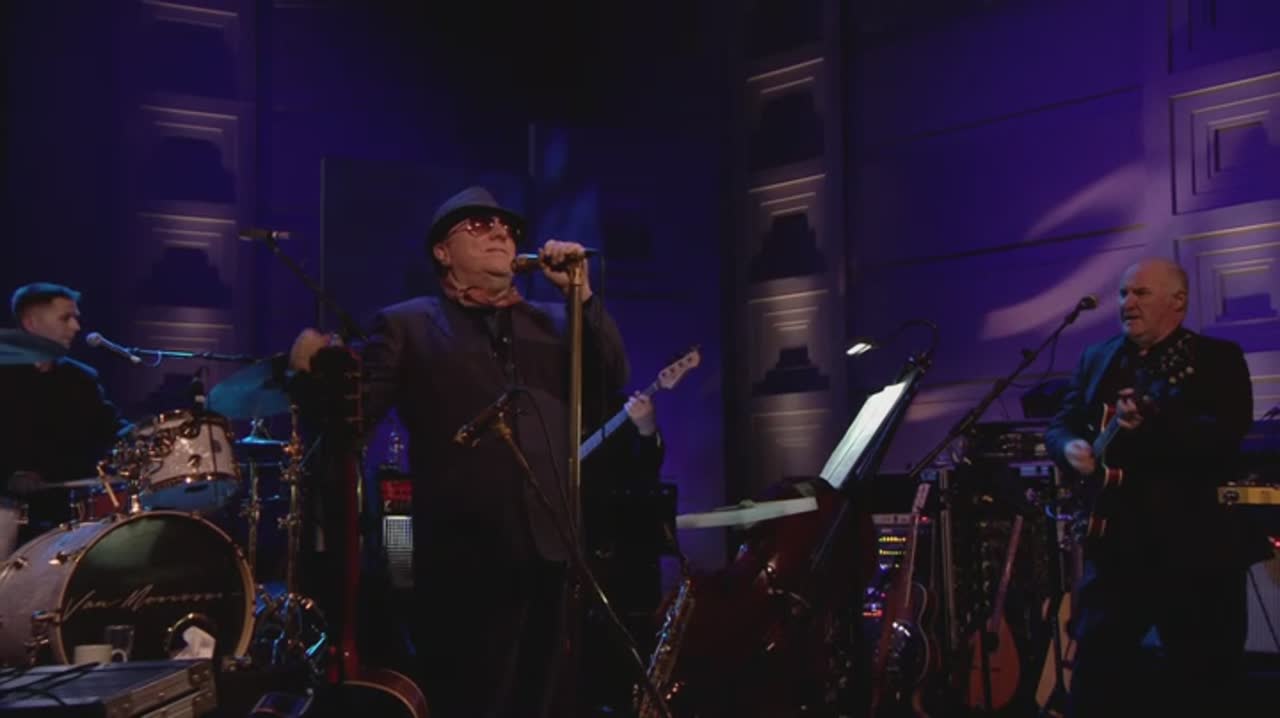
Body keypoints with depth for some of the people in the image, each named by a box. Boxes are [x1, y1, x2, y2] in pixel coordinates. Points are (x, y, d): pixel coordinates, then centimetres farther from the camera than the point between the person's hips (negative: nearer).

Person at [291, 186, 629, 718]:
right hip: (464, 554, -4)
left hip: (552, 549, 4)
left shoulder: (553, 322, 19)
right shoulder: (407, 325, 7)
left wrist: (582, 294, -3)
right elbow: (358, 409, -3)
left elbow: (611, 381, 7)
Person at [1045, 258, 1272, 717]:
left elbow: (1226, 438, -17)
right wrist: (1071, 447, -10)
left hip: (1196, 546, -4)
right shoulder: (1097, 359, 13)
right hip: (1115, 543, 4)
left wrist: (1152, 424, -33)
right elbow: (1060, 423, 13)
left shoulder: (1218, 359, -3)